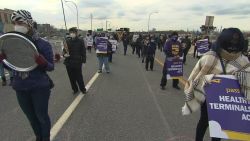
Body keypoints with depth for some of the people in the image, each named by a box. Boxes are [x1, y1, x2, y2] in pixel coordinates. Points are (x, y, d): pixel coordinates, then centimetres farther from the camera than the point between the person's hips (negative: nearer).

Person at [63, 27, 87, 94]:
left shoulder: (80, 41, -4)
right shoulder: (67, 41, 4)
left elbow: (83, 51, -3)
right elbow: (65, 50, 10)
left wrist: (83, 60, -8)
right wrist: (65, 54, -13)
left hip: (77, 62, -3)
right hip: (69, 62, 4)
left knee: (79, 77, 4)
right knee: (71, 77, 12)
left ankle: (83, 89, 24)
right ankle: (75, 89, 29)